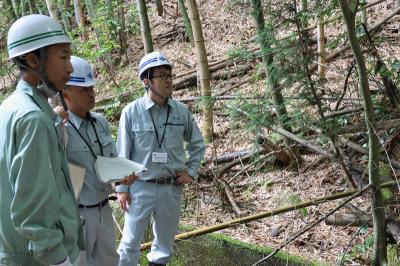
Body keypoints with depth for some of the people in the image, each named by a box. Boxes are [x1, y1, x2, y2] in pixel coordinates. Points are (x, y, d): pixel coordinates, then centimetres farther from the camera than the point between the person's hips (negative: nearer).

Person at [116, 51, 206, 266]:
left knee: (166, 238, 17)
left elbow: (197, 143, 14)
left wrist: (191, 171, 5)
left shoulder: (182, 111, -2)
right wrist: (122, 189, -4)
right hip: (141, 187, -3)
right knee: (131, 240, 6)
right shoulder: (132, 112, -10)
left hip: (172, 187, 3)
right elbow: (123, 154, -4)